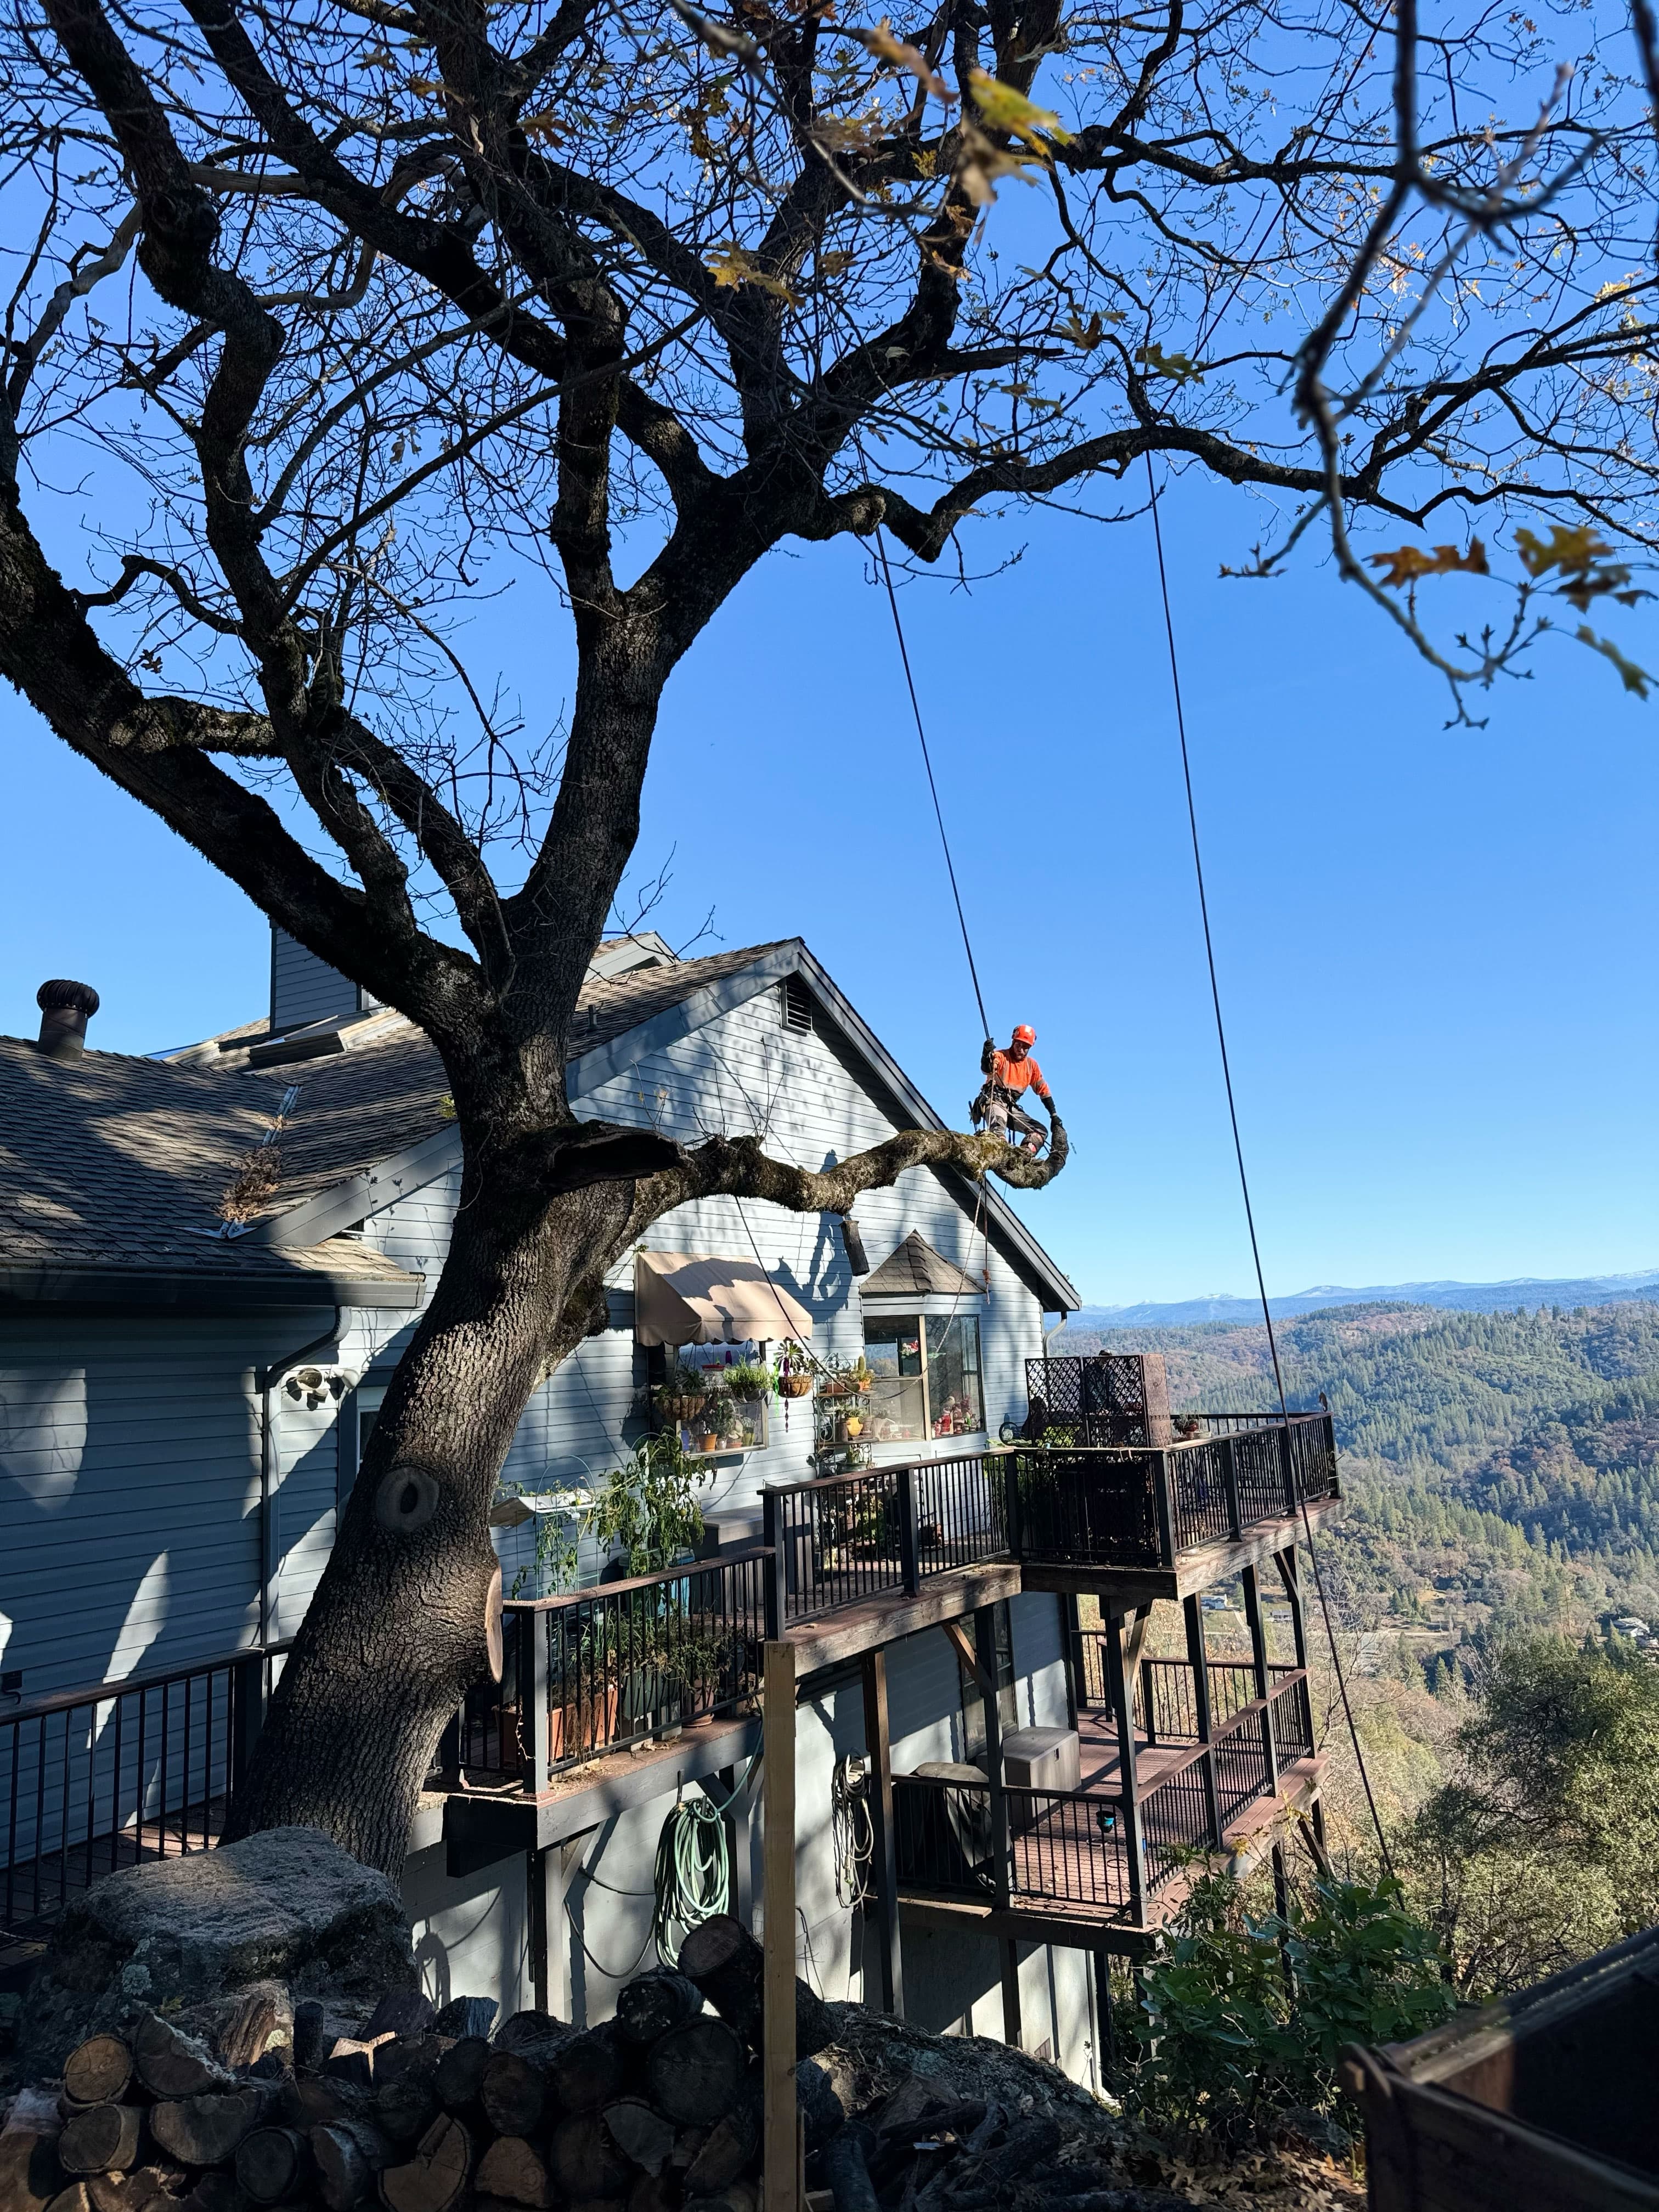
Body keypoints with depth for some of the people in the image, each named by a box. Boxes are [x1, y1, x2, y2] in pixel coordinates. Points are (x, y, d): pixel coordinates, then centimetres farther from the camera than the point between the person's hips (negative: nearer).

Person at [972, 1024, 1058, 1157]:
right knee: (999, 1128, -36)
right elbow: (986, 1070, -26)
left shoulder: (1031, 1065, 14)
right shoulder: (1001, 1057, -4)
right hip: (993, 1101, -7)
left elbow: (1043, 1090, 20)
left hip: (1012, 1107, 7)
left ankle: (1025, 1154, -27)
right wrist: (987, 1055, -49)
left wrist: (1054, 1115, 15)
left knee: (1041, 1130, -6)